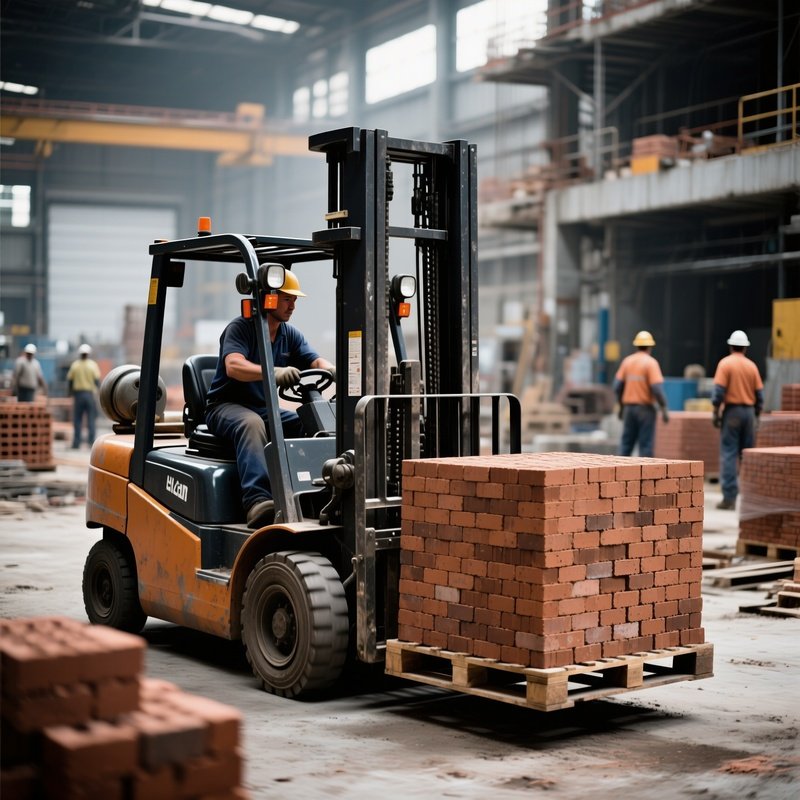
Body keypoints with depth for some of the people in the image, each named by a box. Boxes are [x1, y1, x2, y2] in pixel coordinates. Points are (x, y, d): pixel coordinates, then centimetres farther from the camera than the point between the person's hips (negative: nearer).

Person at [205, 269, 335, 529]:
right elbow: (233, 366, -27)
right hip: (226, 407, -7)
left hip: (265, 409, 7)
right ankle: (257, 501, -57)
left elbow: (316, 361, -1)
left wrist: (333, 370, -28)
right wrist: (274, 372, -46)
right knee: (251, 423, -40)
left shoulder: (290, 335, 12)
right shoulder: (240, 328, -9)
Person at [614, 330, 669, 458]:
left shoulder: (627, 361, 6)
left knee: (626, 443, 10)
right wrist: (664, 409, -10)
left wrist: (621, 406, 16)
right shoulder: (651, 362, -9)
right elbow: (657, 388, -16)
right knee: (646, 444, -1)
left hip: (628, 407, 5)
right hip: (645, 408, -5)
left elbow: (618, 386, 5)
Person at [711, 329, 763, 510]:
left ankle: (729, 497, -8)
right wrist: (755, 415, 16)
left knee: (729, 454, -4)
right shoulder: (752, 366, 6)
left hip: (732, 410, -4)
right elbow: (759, 394, 6)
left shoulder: (725, 363, -6)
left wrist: (715, 412, -5)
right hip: (749, 411, 4)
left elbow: (719, 390, -13)